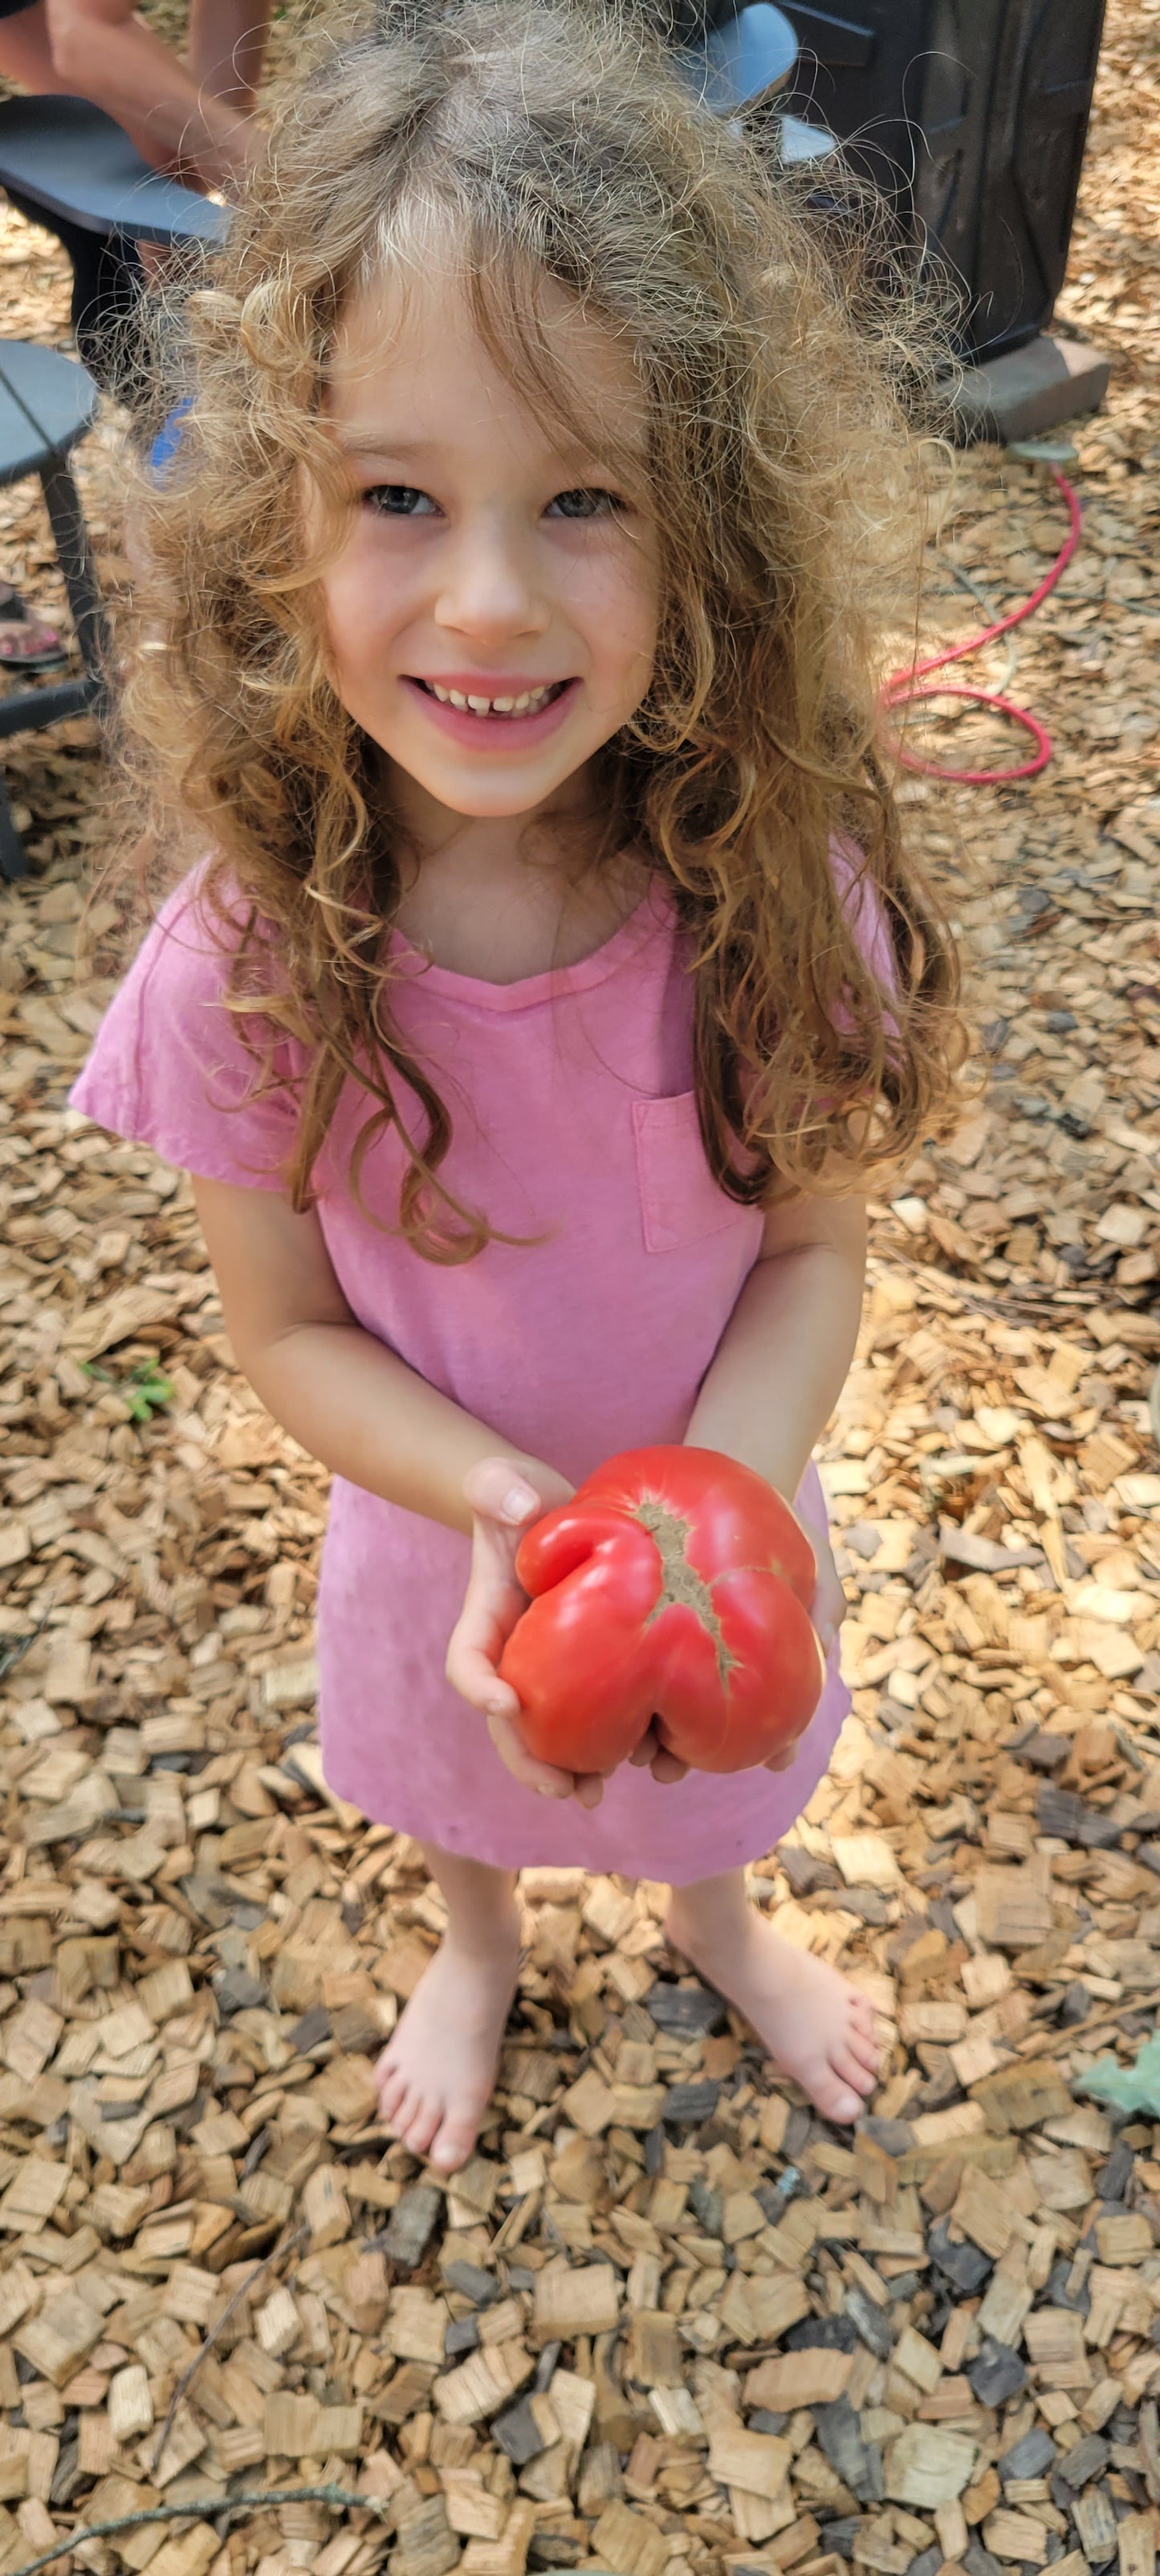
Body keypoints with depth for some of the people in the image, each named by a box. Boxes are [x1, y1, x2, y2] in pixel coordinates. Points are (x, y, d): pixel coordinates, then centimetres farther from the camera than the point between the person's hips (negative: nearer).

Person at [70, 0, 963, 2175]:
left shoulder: (773, 885, -28)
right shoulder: (255, 946, -30)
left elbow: (813, 1248, -17)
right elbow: (287, 1326, -18)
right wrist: (509, 1499, -34)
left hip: (720, 1494, 1)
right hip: (446, 1519, 0)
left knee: (708, 1763, 31)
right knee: (462, 1757, 31)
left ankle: (714, 1917, 68)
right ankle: (479, 1942, 67)